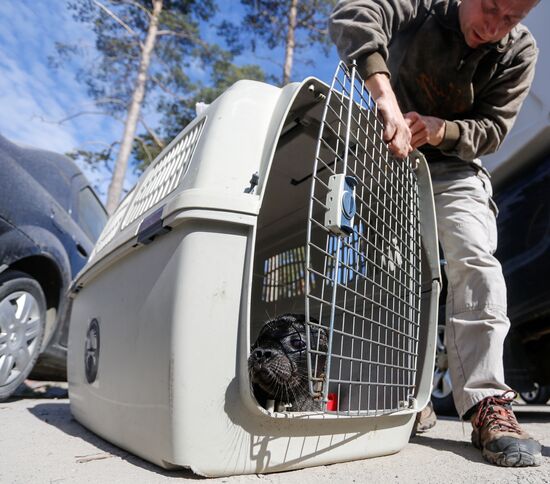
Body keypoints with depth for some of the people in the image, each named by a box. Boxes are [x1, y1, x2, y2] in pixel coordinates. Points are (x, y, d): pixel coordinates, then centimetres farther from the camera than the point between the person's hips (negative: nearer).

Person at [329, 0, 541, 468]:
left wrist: (438, 129, -31)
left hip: (454, 169, 1)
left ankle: (488, 404, -18)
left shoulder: (519, 52, -7)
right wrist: (385, 97, -48)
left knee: (476, 262, -20)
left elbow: (492, 128, -9)